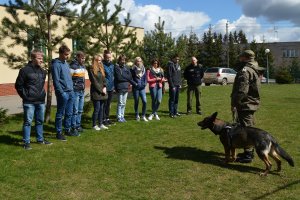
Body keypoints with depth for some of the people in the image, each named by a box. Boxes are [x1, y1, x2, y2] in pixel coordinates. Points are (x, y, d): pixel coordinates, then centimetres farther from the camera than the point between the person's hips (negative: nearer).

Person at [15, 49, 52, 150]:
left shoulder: (42, 71, 9)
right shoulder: (25, 70, -9)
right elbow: (18, 85, -5)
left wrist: (42, 94, 13)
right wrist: (25, 96, -6)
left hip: (41, 101, 6)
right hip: (29, 102, -6)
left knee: (40, 121, 14)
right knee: (28, 122, -1)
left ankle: (40, 139, 27)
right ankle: (26, 142, 7)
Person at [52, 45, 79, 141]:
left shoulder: (66, 63, 14)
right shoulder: (56, 64, -12)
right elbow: (56, 81, -16)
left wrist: (72, 89, 14)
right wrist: (62, 93, -19)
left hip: (70, 92, 8)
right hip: (63, 93, -8)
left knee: (69, 113, 15)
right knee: (60, 114, 2)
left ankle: (68, 129, 27)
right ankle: (59, 132, 11)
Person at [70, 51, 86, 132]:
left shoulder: (83, 66, 13)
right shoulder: (73, 66, -13)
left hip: (82, 91, 8)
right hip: (75, 91, -8)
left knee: (80, 110, 14)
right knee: (75, 110, -3)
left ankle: (78, 125, 23)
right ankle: (73, 126, 6)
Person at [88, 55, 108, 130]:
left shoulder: (101, 69, 15)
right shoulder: (91, 70, -7)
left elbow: (104, 79, 14)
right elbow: (94, 81, -11)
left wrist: (104, 87, -3)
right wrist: (101, 90, -11)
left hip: (102, 92, 7)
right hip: (96, 92, -7)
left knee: (101, 108, 9)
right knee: (97, 109, -5)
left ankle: (101, 124, 16)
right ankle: (94, 125, 4)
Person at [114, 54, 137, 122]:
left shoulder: (126, 67, 13)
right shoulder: (117, 67, -4)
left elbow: (130, 77, 10)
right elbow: (119, 78, -11)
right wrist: (127, 78, 0)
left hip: (126, 87, 5)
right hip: (120, 87, -5)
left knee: (124, 103, 10)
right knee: (120, 103, -3)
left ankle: (122, 116, 18)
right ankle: (119, 117, 5)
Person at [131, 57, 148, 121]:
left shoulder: (143, 69, 8)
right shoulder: (133, 69, -3)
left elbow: (145, 77, 12)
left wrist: (145, 83, -2)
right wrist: (135, 84, -12)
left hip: (142, 88, 3)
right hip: (135, 88, -2)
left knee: (144, 101, -8)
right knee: (136, 102, 6)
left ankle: (143, 116, 3)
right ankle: (137, 116, 21)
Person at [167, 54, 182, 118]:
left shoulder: (178, 65, 14)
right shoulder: (170, 65, -9)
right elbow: (169, 76, -14)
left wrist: (180, 83, 10)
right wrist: (172, 86, -17)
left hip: (178, 85, 8)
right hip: (173, 85, -8)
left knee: (176, 99, 12)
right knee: (172, 99, -4)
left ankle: (175, 112, 21)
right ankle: (171, 113, 1)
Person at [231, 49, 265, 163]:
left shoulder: (245, 71, -18)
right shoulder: (255, 70, 16)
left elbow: (242, 90, -26)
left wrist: (234, 103, -21)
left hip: (245, 105, -10)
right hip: (252, 103, 10)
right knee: (249, 128, 18)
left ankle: (247, 155, 1)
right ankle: (249, 151, 29)